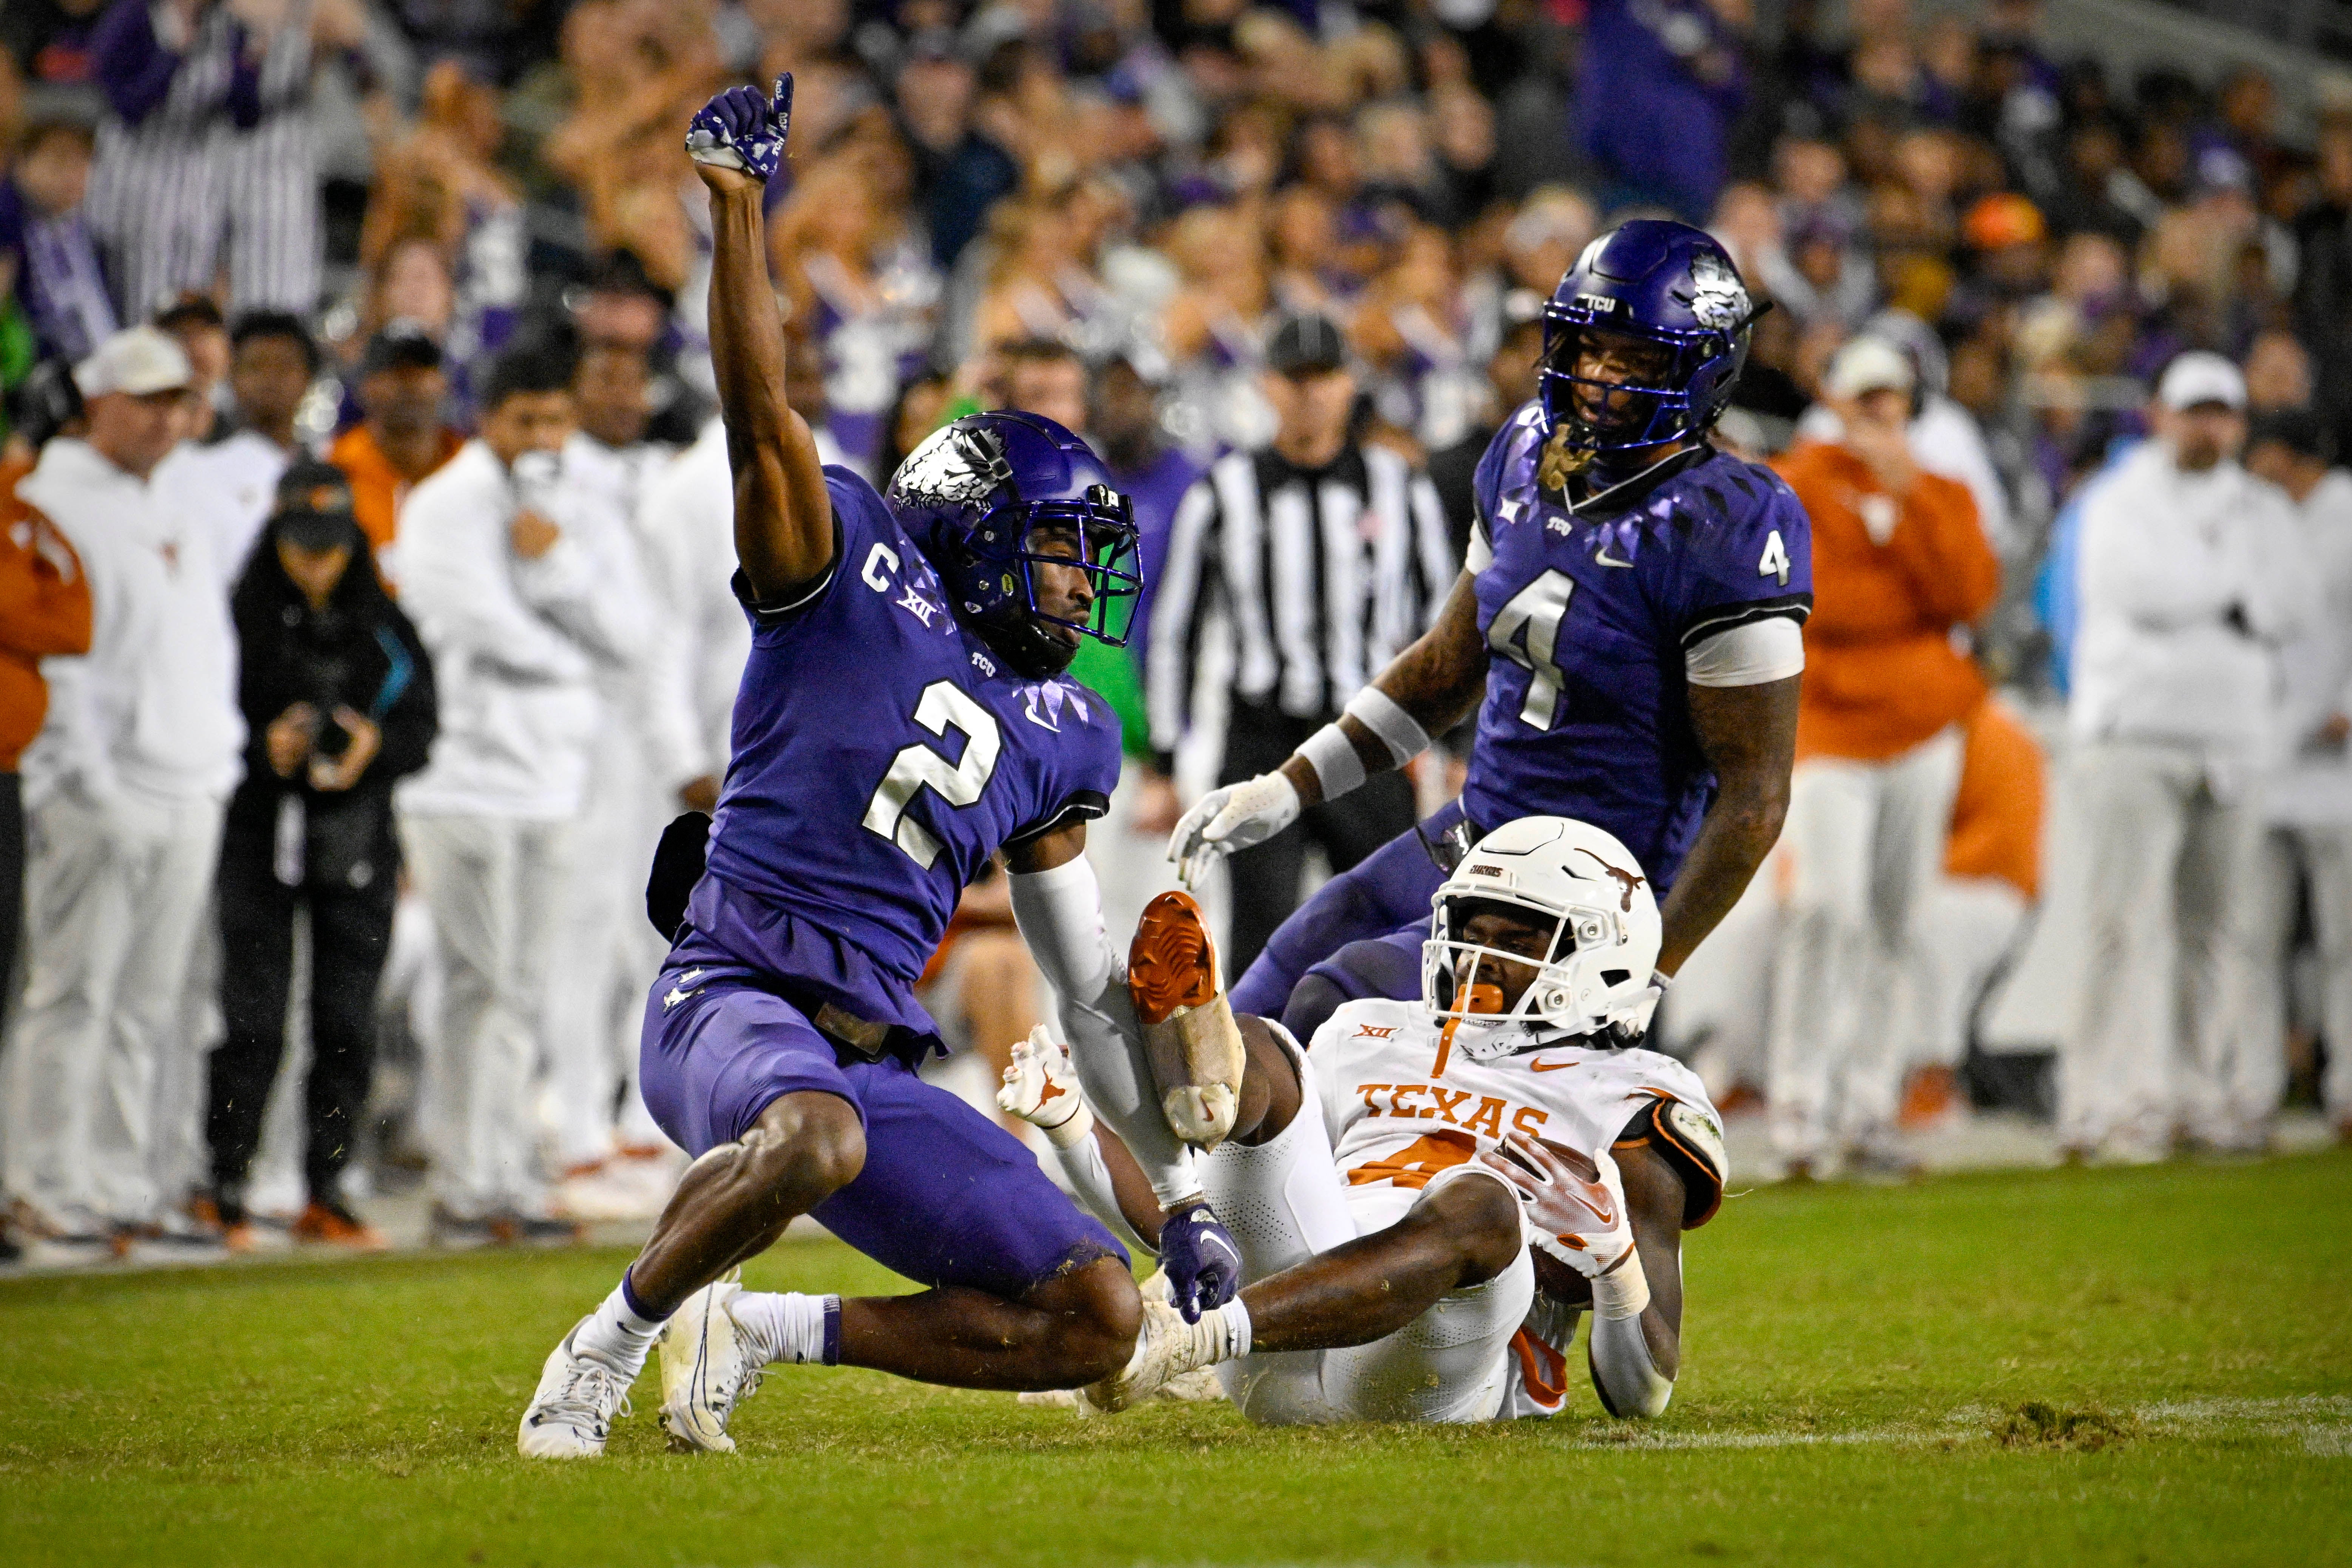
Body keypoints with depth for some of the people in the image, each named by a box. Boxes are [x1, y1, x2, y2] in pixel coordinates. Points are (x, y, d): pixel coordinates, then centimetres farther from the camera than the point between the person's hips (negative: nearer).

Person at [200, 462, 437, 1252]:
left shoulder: (384, 624, 9)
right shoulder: (238, 615, -1)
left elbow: (422, 726, 8)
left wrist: (374, 748, -11)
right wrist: (262, 747, -17)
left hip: (358, 835, 3)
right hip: (260, 835, -3)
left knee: (348, 1025, 3)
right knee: (253, 1020, -7)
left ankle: (326, 1193, 12)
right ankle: (226, 1191, 2)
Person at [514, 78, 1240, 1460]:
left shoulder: (1058, 738, 19)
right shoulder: (853, 577, 4)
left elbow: (1090, 985, 22)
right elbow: (764, 415, -12)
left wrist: (1184, 1190, 18)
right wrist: (740, 206, -21)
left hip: (875, 1059, 6)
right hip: (734, 1001, -6)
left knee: (1101, 1321, -5)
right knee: (818, 1135, -42)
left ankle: (753, 1335, 7)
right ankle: (614, 1343, -16)